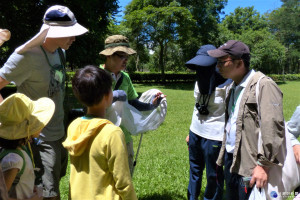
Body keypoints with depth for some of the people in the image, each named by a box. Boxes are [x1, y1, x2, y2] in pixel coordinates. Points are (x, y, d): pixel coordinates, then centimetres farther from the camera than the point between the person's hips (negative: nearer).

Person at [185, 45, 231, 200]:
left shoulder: (226, 85, -15)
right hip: (196, 133, 7)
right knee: (194, 170, 21)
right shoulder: (199, 82, 7)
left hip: (213, 137, -7)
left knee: (213, 175, 9)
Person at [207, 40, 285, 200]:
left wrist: (264, 164, -20)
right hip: (230, 158, 9)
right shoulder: (235, 87, 13)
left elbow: (273, 127, -21)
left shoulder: (264, 85, -16)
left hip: (249, 166, -8)